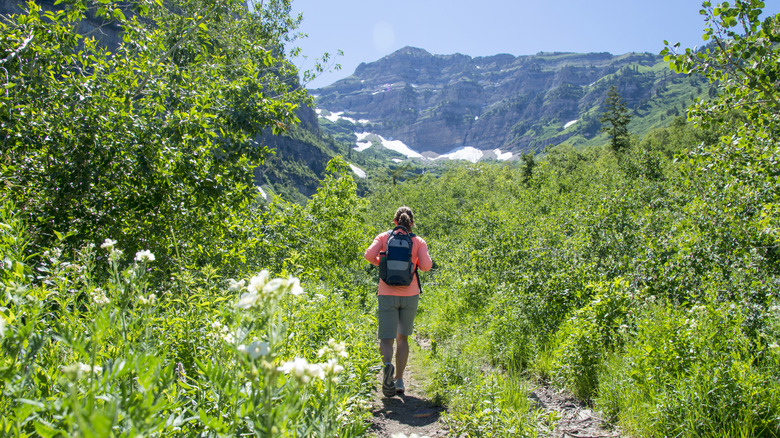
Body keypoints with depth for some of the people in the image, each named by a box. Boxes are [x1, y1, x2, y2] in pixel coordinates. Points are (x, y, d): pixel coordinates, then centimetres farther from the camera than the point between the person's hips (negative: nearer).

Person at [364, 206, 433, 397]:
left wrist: (379, 263, 8)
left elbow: (369, 255, -12)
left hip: (387, 294, -1)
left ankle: (388, 365, -29)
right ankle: (399, 380, 18)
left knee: (386, 339, 3)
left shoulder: (383, 237, 3)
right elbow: (426, 265, -10)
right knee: (402, 337, 18)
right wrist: (414, 261, 11)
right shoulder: (419, 241, 3)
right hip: (410, 295, 1)